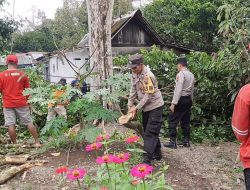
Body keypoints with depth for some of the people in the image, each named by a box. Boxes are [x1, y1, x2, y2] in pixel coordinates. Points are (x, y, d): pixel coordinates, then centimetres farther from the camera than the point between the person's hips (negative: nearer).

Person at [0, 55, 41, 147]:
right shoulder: (22, 74, -1)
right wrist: (28, 101, 16)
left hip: (8, 104, -1)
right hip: (21, 103, 1)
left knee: (11, 125, 5)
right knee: (29, 122, 7)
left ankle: (15, 144, 10)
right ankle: (37, 142, 11)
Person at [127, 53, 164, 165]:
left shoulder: (148, 76, -26)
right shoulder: (135, 73, 0)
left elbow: (148, 96, -23)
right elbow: (133, 90, 4)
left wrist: (136, 108, -20)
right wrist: (130, 105, -2)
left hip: (155, 106, -9)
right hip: (146, 107, 9)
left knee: (150, 132, -10)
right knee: (149, 131, 15)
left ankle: (147, 159, -8)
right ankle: (157, 154, 29)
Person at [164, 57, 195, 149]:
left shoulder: (181, 74, -12)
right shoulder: (191, 75, 13)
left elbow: (178, 90, -20)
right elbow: (192, 90, 15)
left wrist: (173, 103, -21)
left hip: (181, 99, -9)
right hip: (188, 100, 9)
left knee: (172, 120, -3)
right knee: (185, 121, 14)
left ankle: (173, 142, -3)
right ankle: (186, 141, 18)